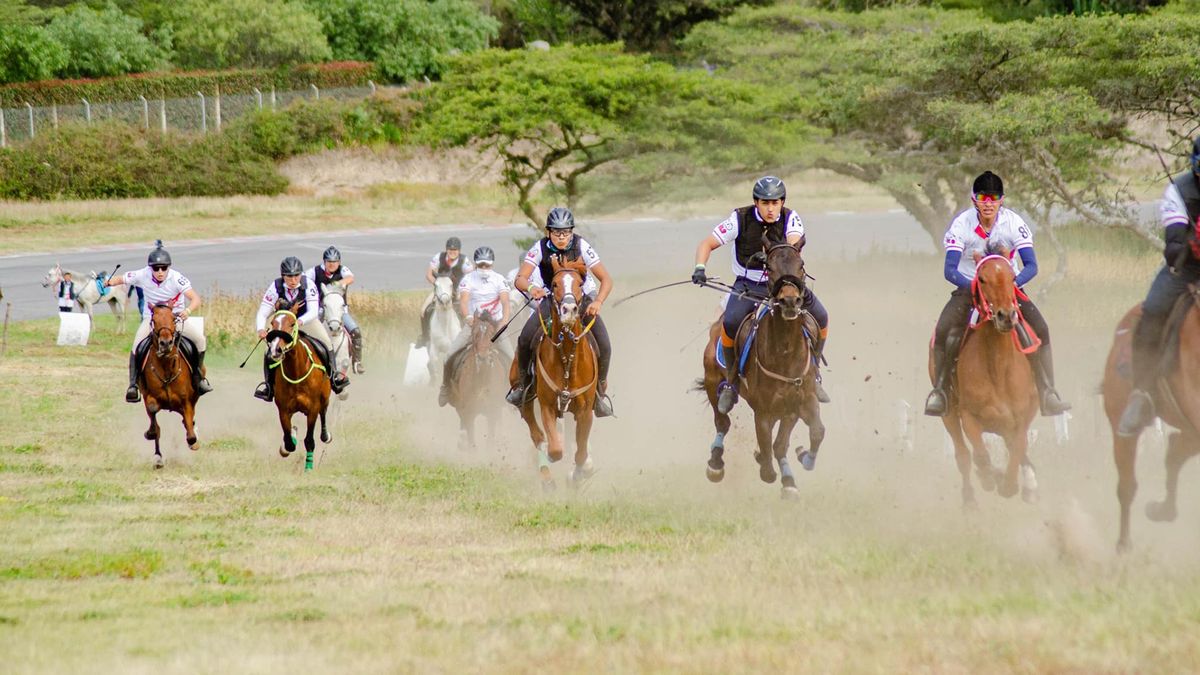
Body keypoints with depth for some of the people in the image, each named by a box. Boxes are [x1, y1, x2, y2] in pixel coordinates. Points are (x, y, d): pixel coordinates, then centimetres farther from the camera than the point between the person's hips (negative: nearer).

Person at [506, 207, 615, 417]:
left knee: (603, 345, -19)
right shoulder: (540, 248, -18)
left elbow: (606, 280, -19)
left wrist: (598, 301, -38)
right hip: (551, 299, 1)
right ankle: (523, 380, 6)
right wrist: (530, 288, -50)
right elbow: (520, 279, -26)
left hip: (581, 298, -1)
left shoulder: (581, 247, -20)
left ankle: (601, 388, 6)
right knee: (525, 339, -20)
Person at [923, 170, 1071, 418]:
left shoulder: (1014, 223, -15)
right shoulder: (961, 224, -17)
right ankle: (939, 391, -10)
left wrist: (1011, 283, -38)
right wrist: (973, 286, -41)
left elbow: (1031, 265, -18)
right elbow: (949, 270, -23)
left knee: (1040, 329, -18)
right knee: (943, 331, -24)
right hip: (968, 286, -1)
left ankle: (1048, 395, -11)